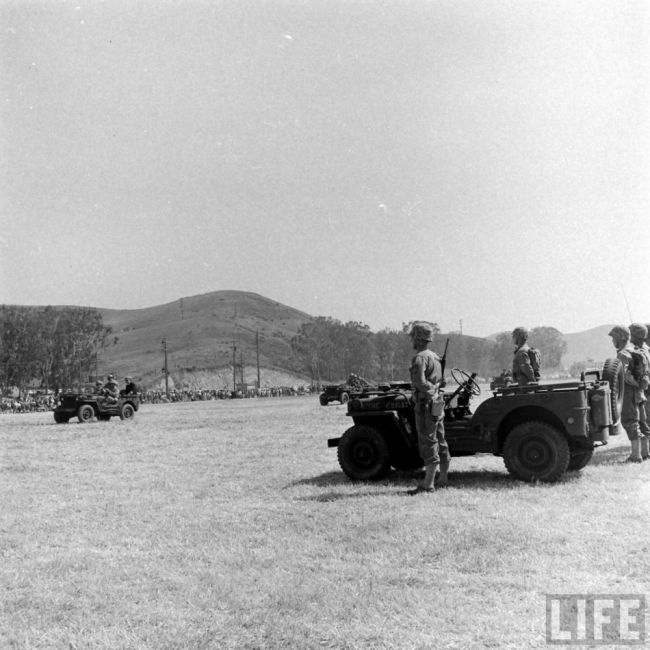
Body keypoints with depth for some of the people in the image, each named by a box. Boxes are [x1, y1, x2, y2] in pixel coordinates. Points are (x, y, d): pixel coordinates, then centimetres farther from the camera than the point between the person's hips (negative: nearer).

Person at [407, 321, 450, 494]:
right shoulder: (434, 356, 14)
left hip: (426, 405, -9)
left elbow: (420, 382, -28)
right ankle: (443, 479, 23)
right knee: (440, 442, 14)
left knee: (428, 444, -8)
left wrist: (431, 389, -15)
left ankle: (427, 484, -6)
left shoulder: (420, 358, -15)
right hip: (437, 403, 9)